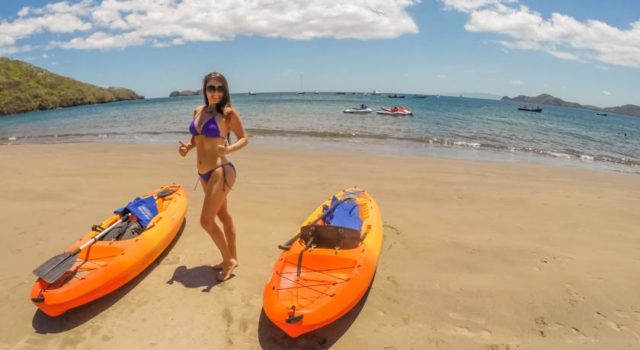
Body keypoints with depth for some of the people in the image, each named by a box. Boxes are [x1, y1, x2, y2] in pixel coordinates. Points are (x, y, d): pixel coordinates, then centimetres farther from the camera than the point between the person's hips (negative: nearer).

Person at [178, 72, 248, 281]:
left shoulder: (228, 112, -10)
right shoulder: (198, 111, 8)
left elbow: (244, 138, -7)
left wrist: (229, 149, -25)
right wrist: (187, 147, -2)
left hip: (220, 172, -8)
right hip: (204, 174, 8)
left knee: (206, 220, -5)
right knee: (223, 215, 17)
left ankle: (229, 259, 15)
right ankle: (232, 258, 32)